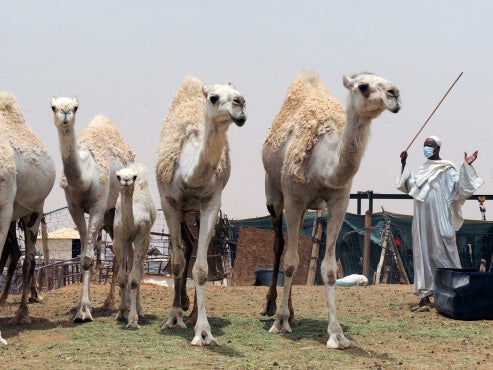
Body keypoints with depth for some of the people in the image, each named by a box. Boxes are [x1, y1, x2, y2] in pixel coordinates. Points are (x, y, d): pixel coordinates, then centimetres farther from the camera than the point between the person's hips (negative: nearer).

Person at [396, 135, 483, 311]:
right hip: (422, 220, 6)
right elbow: (409, 186, 12)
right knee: (423, 255, 4)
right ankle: (425, 298, 5)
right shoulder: (422, 169, 17)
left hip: (439, 219, -6)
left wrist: (466, 166, -20)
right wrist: (404, 165, 7)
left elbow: (460, 186, -10)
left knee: (441, 252, -7)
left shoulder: (447, 169, 0)